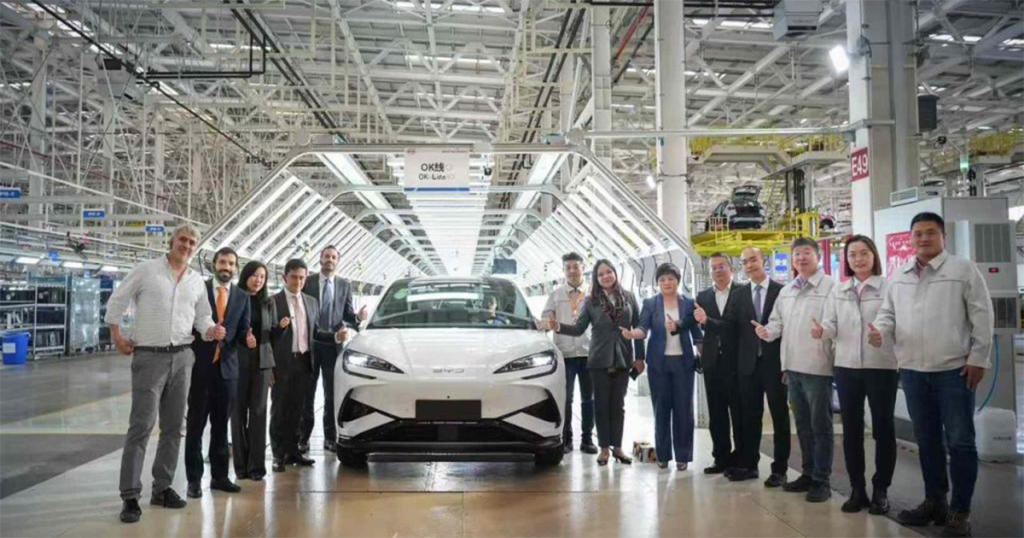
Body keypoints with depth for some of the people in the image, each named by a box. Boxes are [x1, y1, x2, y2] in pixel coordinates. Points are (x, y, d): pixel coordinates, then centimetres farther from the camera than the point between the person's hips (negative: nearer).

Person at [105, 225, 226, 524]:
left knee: (173, 426, 9)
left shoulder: (197, 280, 10)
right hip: (149, 355, -5)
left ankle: (162, 488, 20)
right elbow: (117, 300, 2)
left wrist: (211, 329, -8)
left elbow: (203, 315, 14)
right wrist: (117, 337, -2)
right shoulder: (147, 269, -2)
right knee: (142, 425, -8)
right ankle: (130, 496, -1)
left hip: (181, 356, 5)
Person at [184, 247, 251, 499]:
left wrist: (248, 337, -16)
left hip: (227, 367, 3)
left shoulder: (242, 297, 8)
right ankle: (194, 479, 9)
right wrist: (192, 352, -9)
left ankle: (219, 476, 18)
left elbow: (243, 331, 6)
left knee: (221, 425, 10)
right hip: (201, 366, -3)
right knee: (195, 424, 2)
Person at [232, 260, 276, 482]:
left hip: (262, 361, 2)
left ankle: (257, 465, 3)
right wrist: (242, 337, -15)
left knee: (258, 412, -1)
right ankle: (241, 464, 8)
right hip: (238, 362, -2)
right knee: (239, 412, 0)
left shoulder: (268, 303, 13)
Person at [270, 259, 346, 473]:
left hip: (303, 361, 5)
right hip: (282, 362, -5)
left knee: (296, 409, 12)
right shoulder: (273, 301, -5)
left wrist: (335, 336, 0)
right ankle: (279, 454, 9)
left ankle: (292, 450, 21)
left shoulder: (311, 302, 12)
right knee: (279, 409, 2)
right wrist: (279, 326, -25)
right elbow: (268, 334, -6)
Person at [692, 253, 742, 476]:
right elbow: (701, 325, 4)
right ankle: (721, 458, 18)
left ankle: (739, 459, 12)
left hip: (736, 361, -4)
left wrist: (708, 321, -18)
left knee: (738, 413, 3)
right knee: (716, 414, 9)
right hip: (712, 362, 4)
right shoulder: (703, 296, 10)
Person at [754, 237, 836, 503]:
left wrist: (826, 331, -30)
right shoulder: (786, 291, 15)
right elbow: (778, 321, 16)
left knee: (820, 426, 2)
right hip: (793, 366, 7)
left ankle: (822, 480, 11)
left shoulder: (830, 287, -8)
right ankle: (808, 473, 28)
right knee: (802, 424, 16)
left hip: (817, 367, -7)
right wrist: (767, 331, -3)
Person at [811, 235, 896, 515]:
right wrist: (822, 330, -16)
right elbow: (832, 324, 5)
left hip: (882, 366, -4)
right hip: (846, 366, 4)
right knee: (851, 427, 9)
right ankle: (857, 488, 19)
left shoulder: (888, 287, -2)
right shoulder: (838, 291, 11)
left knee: (883, 427, 4)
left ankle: (881, 490, 16)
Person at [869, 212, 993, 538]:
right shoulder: (899, 278, 11)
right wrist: (881, 331, -9)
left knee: (959, 441, 1)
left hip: (954, 370, -5)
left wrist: (978, 359, -8)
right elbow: (888, 313, 13)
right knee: (927, 440, 14)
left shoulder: (963, 270, -3)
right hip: (912, 371, 5)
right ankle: (935, 501, 26)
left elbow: (982, 317, -5)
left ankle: (960, 511, 10)